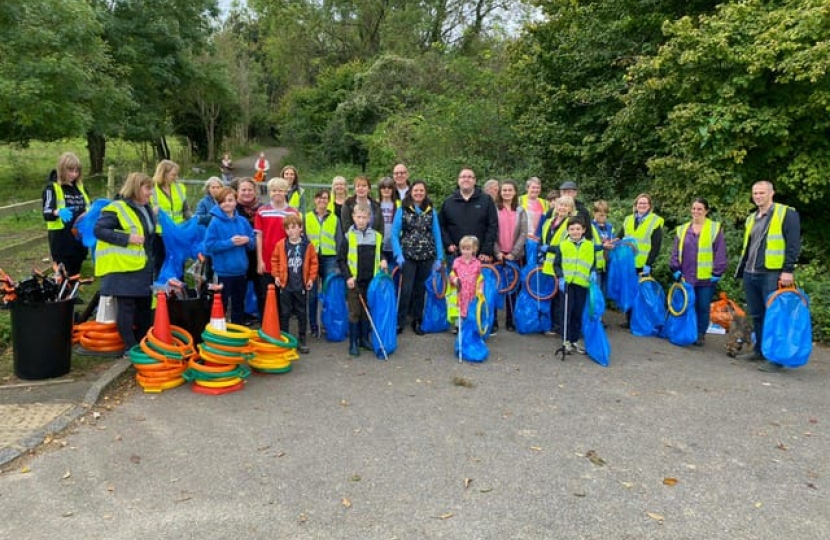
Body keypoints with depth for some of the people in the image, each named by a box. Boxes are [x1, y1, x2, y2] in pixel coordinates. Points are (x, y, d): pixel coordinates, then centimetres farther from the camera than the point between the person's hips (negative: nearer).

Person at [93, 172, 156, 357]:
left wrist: (151, 262, 18)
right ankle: (130, 347, 3)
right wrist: (127, 238, -23)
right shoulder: (117, 208, -12)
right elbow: (98, 230, -17)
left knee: (144, 306, 14)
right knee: (126, 307, -5)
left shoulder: (147, 209, 13)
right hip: (123, 266, -8)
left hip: (142, 267, 8)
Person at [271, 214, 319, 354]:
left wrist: (311, 278, -2)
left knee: (301, 313, 10)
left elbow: (314, 262, 2)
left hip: (301, 286, 0)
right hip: (285, 285, 0)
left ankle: (302, 340, 20)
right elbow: (274, 260, 6)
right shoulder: (281, 244, -3)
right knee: (284, 313, 9)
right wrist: (276, 275, -1)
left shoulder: (308, 245, -4)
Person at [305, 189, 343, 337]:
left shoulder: (334, 219, 8)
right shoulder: (307, 218, 7)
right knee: (312, 294, 3)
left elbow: (339, 241, 7)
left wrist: (338, 262, 1)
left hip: (329, 258, 0)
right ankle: (313, 326, 12)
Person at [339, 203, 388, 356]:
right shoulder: (348, 236, -5)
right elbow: (341, 259, -3)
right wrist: (348, 276, -11)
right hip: (354, 281, -3)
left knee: (367, 311, 12)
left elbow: (379, 254, 19)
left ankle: (364, 339, 24)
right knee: (354, 312, 2)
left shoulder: (376, 236, 4)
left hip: (371, 280, 3)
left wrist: (382, 261, -2)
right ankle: (353, 343, 11)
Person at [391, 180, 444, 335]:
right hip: (408, 256, -2)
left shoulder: (431, 211, 6)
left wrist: (438, 258, 1)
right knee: (406, 289, -6)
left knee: (420, 289, 10)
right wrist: (398, 254, -13)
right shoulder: (402, 210, 0)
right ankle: (399, 322, 4)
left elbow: (437, 234, 5)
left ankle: (417, 321, 21)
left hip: (427, 256, 2)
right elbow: (394, 234, -3)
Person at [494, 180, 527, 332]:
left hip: (514, 255, 2)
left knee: (513, 288, 5)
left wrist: (513, 253, -9)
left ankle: (510, 321, 14)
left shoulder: (520, 211, 10)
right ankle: (493, 322, 5)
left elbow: (523, 234, 2)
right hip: (497, 255, -2)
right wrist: (497, 252, -12)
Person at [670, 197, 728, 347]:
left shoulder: (715, 228, -1)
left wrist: (717, 273, -7)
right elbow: (675, 252, 10)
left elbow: (720, 253, -3)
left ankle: (701, 335, 17)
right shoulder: (683, 229, 10)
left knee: (703, 308, 5)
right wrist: (676, 269, 1)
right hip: (686, 277, 3)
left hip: (706, 278, -3)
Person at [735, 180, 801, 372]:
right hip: (750, 275, 7)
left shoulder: (786, 213, -4)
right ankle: (759, 350, 25)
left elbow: (793, 244, -10)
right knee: (757, 315, 14)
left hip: (772, 275, -7)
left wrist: (788, 270, -16)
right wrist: (742, 270, 20)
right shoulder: (751, 218, 18)